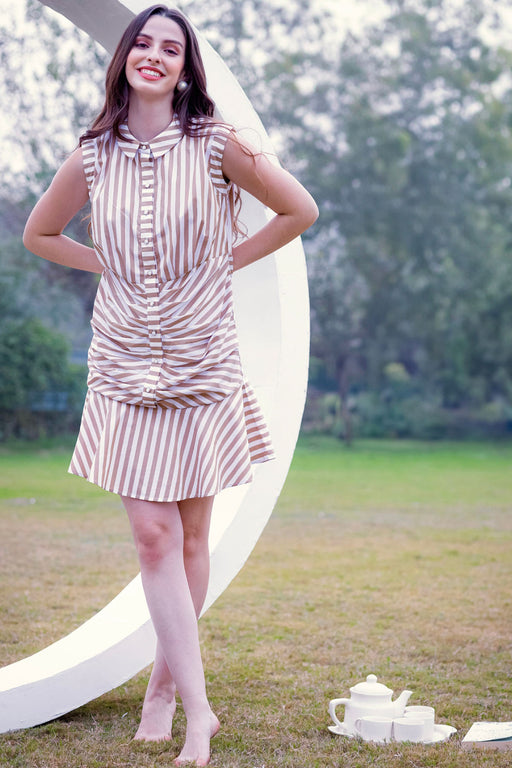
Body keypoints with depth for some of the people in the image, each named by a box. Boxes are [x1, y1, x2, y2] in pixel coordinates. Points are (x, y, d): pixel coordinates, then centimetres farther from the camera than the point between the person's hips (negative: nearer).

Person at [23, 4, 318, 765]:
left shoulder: (217, 144, -2)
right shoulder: (93, 157, 5)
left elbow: (300, 210, 7)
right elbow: (39, 233, 20)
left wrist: (229, 260, 3)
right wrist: (109, 265, 8)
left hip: (201, 360, -1)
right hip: (125, 361, 1)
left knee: (190, 537, 6)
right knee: (153, 536, -6)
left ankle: (165, 683, 23)